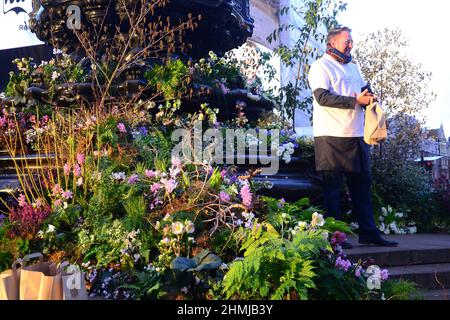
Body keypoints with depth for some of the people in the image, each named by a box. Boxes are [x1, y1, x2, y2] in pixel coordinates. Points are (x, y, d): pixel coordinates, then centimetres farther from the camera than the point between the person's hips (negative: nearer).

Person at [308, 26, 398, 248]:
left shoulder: (353, 67, 22)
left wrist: (370, 96, -2)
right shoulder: (320, 67, -4)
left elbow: (366, 89, 23)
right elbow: (323, 97, -18)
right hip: (331, 137, -8)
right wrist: (356, 101, -20)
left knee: (361, 184, 10)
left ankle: (369, 233, 17)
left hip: (356, 136, 8)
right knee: (332, 187, -2)